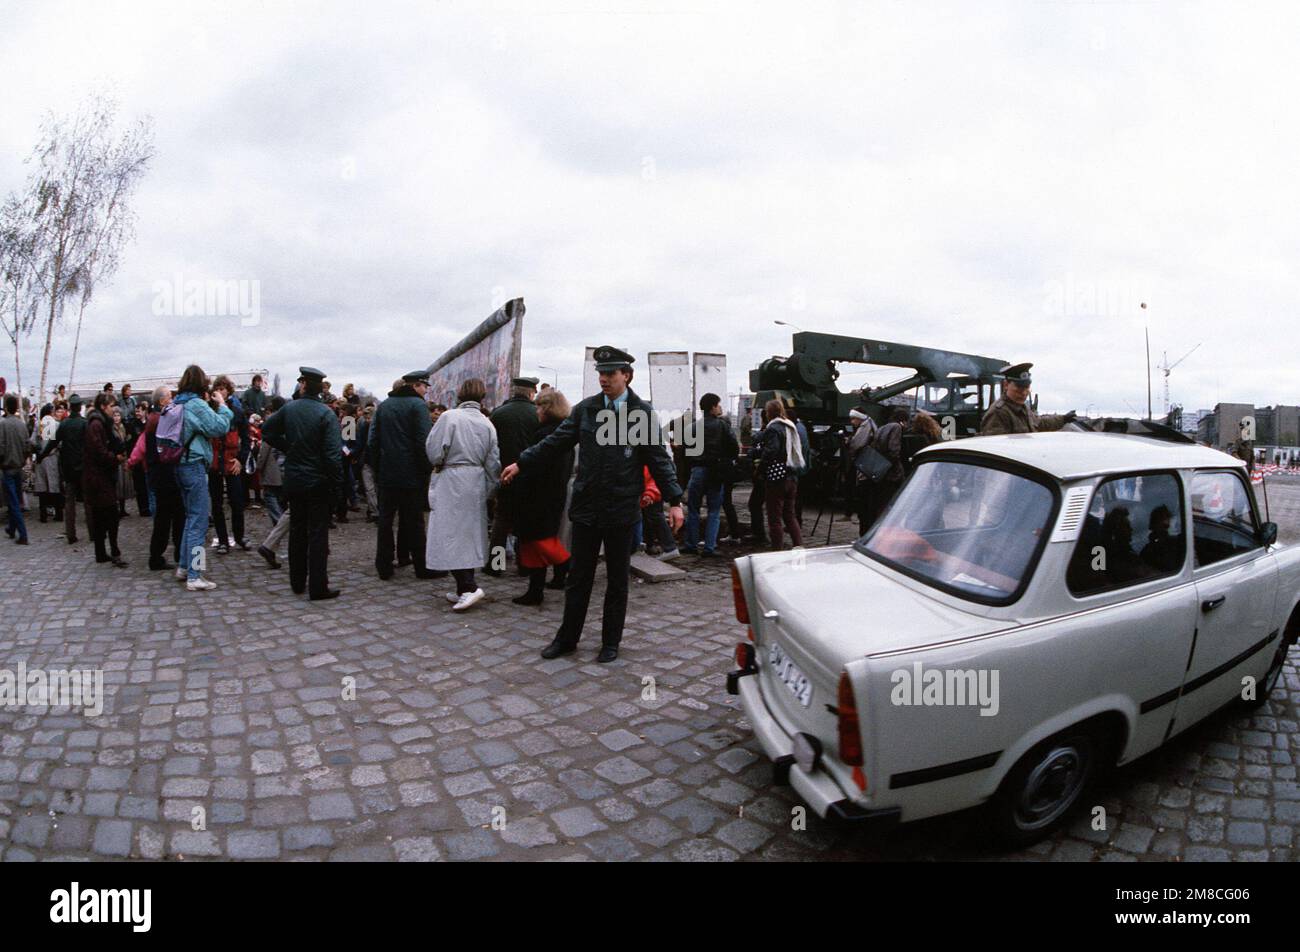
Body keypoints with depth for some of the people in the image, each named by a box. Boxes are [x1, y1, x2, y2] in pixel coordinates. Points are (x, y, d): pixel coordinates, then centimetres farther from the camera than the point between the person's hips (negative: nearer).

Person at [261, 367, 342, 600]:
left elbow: (267, 430, 9)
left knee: (297, 530, 16)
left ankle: (297, 582, 24)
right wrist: (337, 484, -12)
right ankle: (318, 587, 0)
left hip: (293, 480, 4)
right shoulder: (326, 414, -14)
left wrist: (288, 448, 13)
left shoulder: (288, 409, -1)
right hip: (318, 482, -4)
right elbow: (333, 453, -18)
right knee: (318, 533, 0)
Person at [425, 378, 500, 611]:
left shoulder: (449, 417, -11)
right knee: (469, 535, 12)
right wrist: (488, 491, 14)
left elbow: (434, 451, -13)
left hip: (450, 482, -5)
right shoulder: (487, 424, 3)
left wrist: (439, 465, 9)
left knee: (450, 535, -2)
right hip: (476, 483, 5)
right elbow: (493, 463, 4)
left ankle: (469, 587, -13)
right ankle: (464, 590, 19)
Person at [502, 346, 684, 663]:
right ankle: (567, 638, 25)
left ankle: (610, 642, 25)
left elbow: (658, 458, -4)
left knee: (617, 579, 10)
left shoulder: (642, 412, -4)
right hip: (586, 506, 2)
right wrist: (521, 464, 11)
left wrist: (675, 501, -9)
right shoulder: (586, 408, 3)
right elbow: (556, 442, 10)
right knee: (578, 576, 11)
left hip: (621, 509, -2)